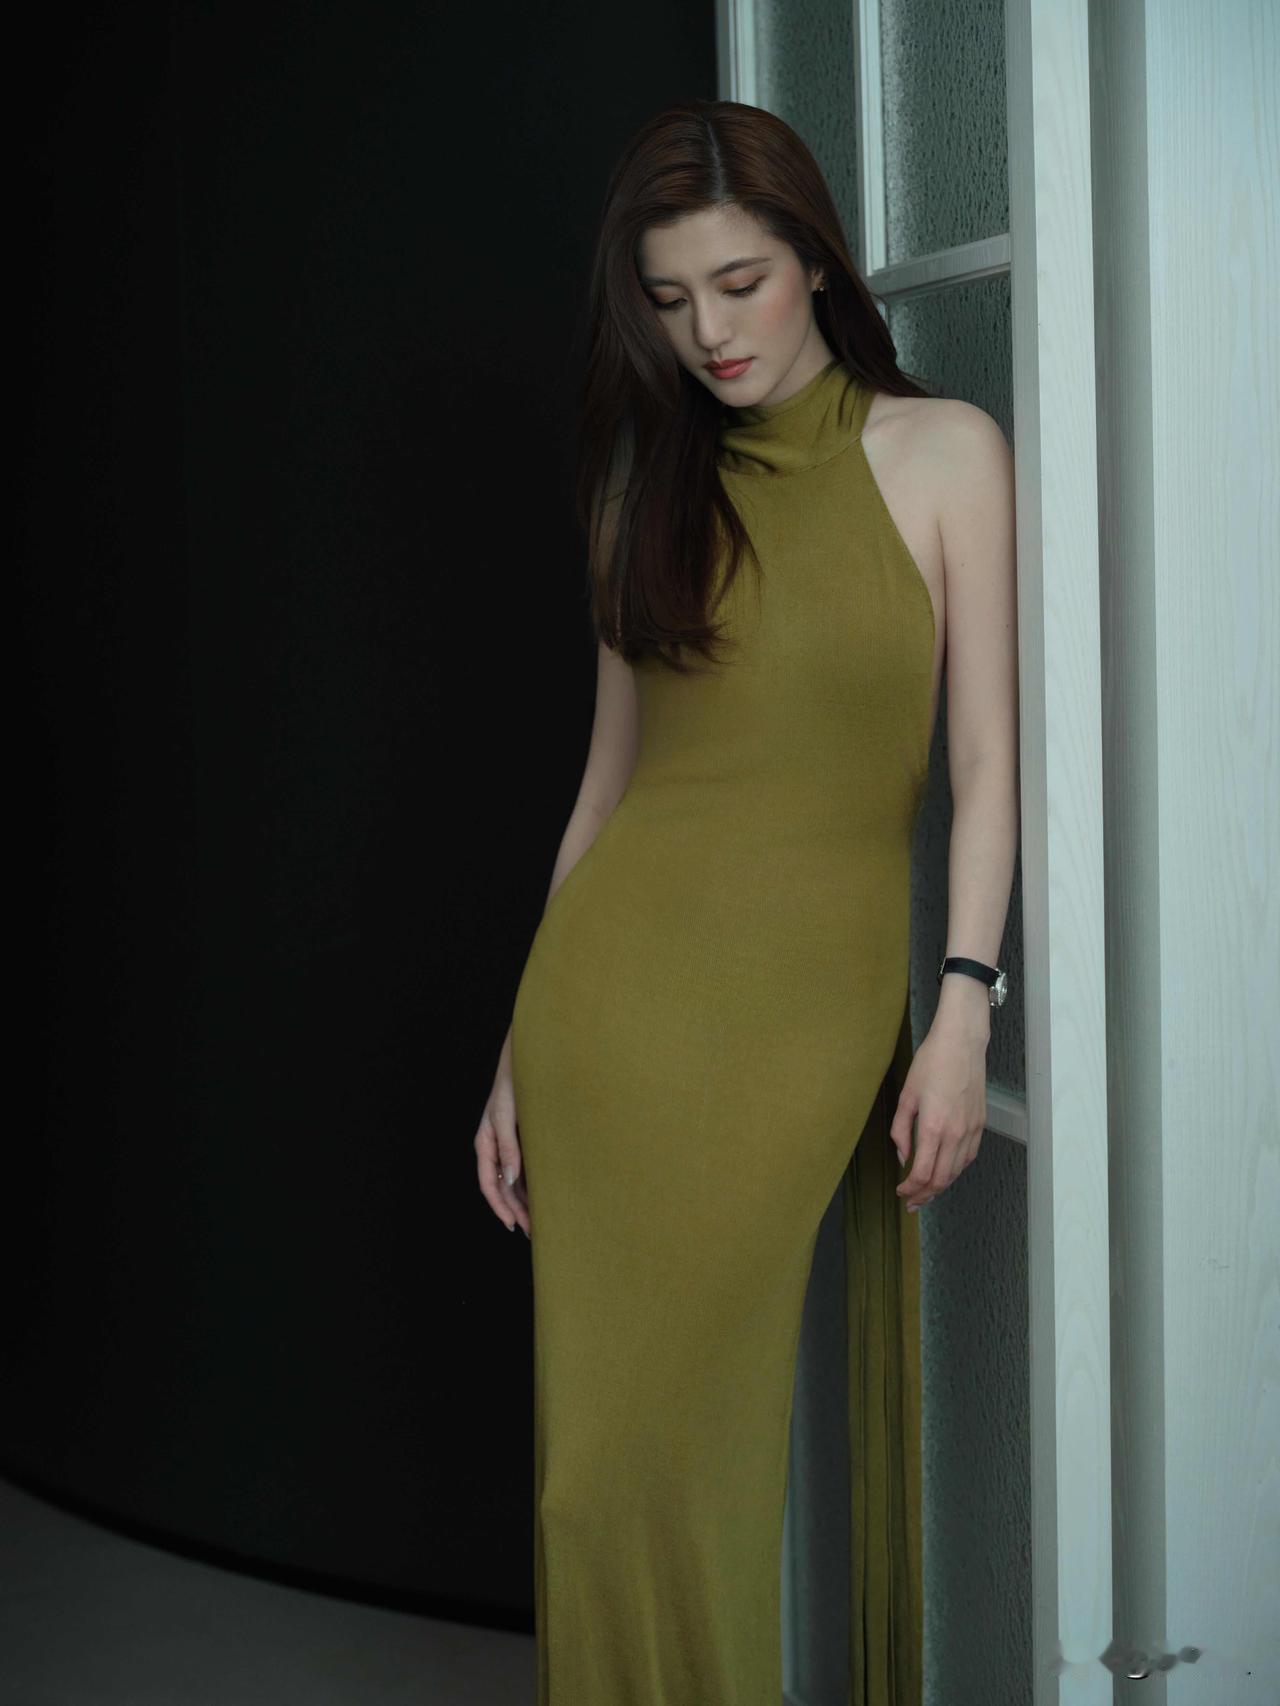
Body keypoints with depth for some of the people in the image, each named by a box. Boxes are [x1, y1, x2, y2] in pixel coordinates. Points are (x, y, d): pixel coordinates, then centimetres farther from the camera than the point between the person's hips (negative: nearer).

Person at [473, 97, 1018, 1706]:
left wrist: (962, 1013, -11)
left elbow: (985, 756, -1)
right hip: (620, 990, 3)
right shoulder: (650, 481, 11)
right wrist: (518, 1049, 11)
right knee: (613, 1450, 2)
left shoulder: (940, 452, 2)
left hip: (820, 1002, -2)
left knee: (821, 1433, 2)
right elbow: (610, 769, 13)